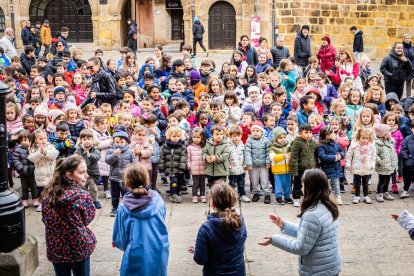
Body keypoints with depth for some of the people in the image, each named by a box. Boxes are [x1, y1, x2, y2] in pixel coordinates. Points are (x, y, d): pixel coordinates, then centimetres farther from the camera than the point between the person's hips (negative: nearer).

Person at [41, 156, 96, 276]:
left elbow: (45, 220, 7)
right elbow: (88, 219, -7)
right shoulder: (82, 195, -21)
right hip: (79, 248, -4)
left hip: (55, 249, 4)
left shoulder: (48, 194, -6)